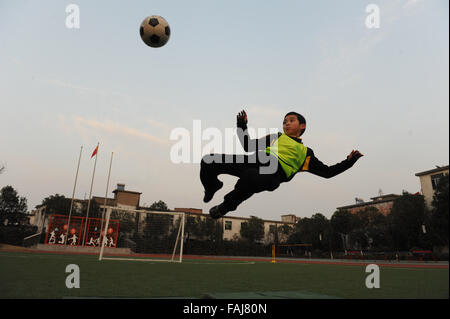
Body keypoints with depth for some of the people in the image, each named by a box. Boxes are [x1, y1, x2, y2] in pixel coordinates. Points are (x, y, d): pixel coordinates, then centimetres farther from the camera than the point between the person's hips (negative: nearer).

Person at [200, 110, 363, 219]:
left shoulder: (305, 152, 29)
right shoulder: (276, 137, 35)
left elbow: (327, 172, 27)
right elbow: (249, 146, 34)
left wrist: (349, 161, 17)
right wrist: (242, 126, 28)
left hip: (275, 171, -3)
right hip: (255, 160, 4)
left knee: (249, 177, -42)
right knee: (208, 161, -13)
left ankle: (225, 207, -16)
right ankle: (212, 187, 18)